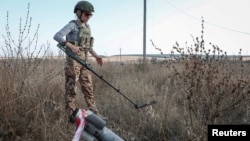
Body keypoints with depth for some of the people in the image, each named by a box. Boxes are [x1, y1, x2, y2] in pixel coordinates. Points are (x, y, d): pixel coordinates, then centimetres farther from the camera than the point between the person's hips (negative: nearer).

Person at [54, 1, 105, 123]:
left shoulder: (87, 27, 15)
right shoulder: (72, 25, -7)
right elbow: (57, 36, -19)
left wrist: (95, 56, 11)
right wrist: (71, 46, -31)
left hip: (84, 60, 7)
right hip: (73, 59, -7)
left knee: (88, 86, 8)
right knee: (71, 87, -1)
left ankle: (94, 112, 13)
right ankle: (72, 113, 4)